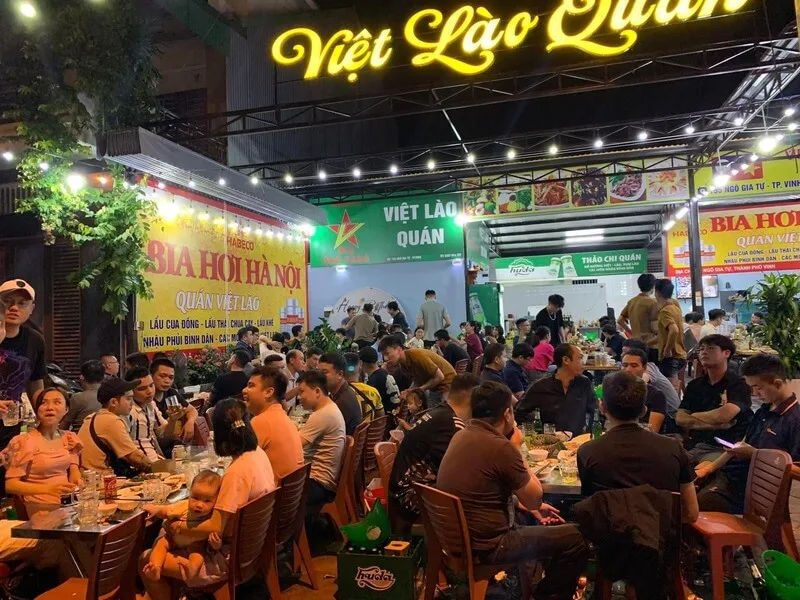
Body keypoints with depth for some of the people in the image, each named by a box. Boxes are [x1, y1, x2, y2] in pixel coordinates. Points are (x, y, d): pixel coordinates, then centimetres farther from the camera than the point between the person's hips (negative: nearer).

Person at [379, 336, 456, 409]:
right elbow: (417, 380, 5)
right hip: (434, 387, 8)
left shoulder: (417, 356, -29)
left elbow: (439, 376, -24)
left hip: (446, 384, -7)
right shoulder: (402, 363, -4)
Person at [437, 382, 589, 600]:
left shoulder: (462, 436, 2)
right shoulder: (500, 446, -24)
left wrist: (530, 507, 14)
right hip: (483, 546, -9)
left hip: (456, 536, 9)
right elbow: (534, 499, -9)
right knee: (577, 538, -1)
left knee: (527, 517, 30)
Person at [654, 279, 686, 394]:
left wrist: (667, 350, -23)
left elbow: (674, 330, -32)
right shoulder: (675, 306, 9)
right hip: (679, 354, 10)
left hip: (670, 357, -10)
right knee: (674, 391, 18)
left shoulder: (665, 311, -18)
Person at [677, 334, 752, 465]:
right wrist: (714, 424, -11)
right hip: (694, 445, 5)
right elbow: (680, 419, 4)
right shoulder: (694, 385, 15)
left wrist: (692, 417, 2)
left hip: (723, 448, -5)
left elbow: (722, 416, -17)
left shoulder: (739, 384, -1)